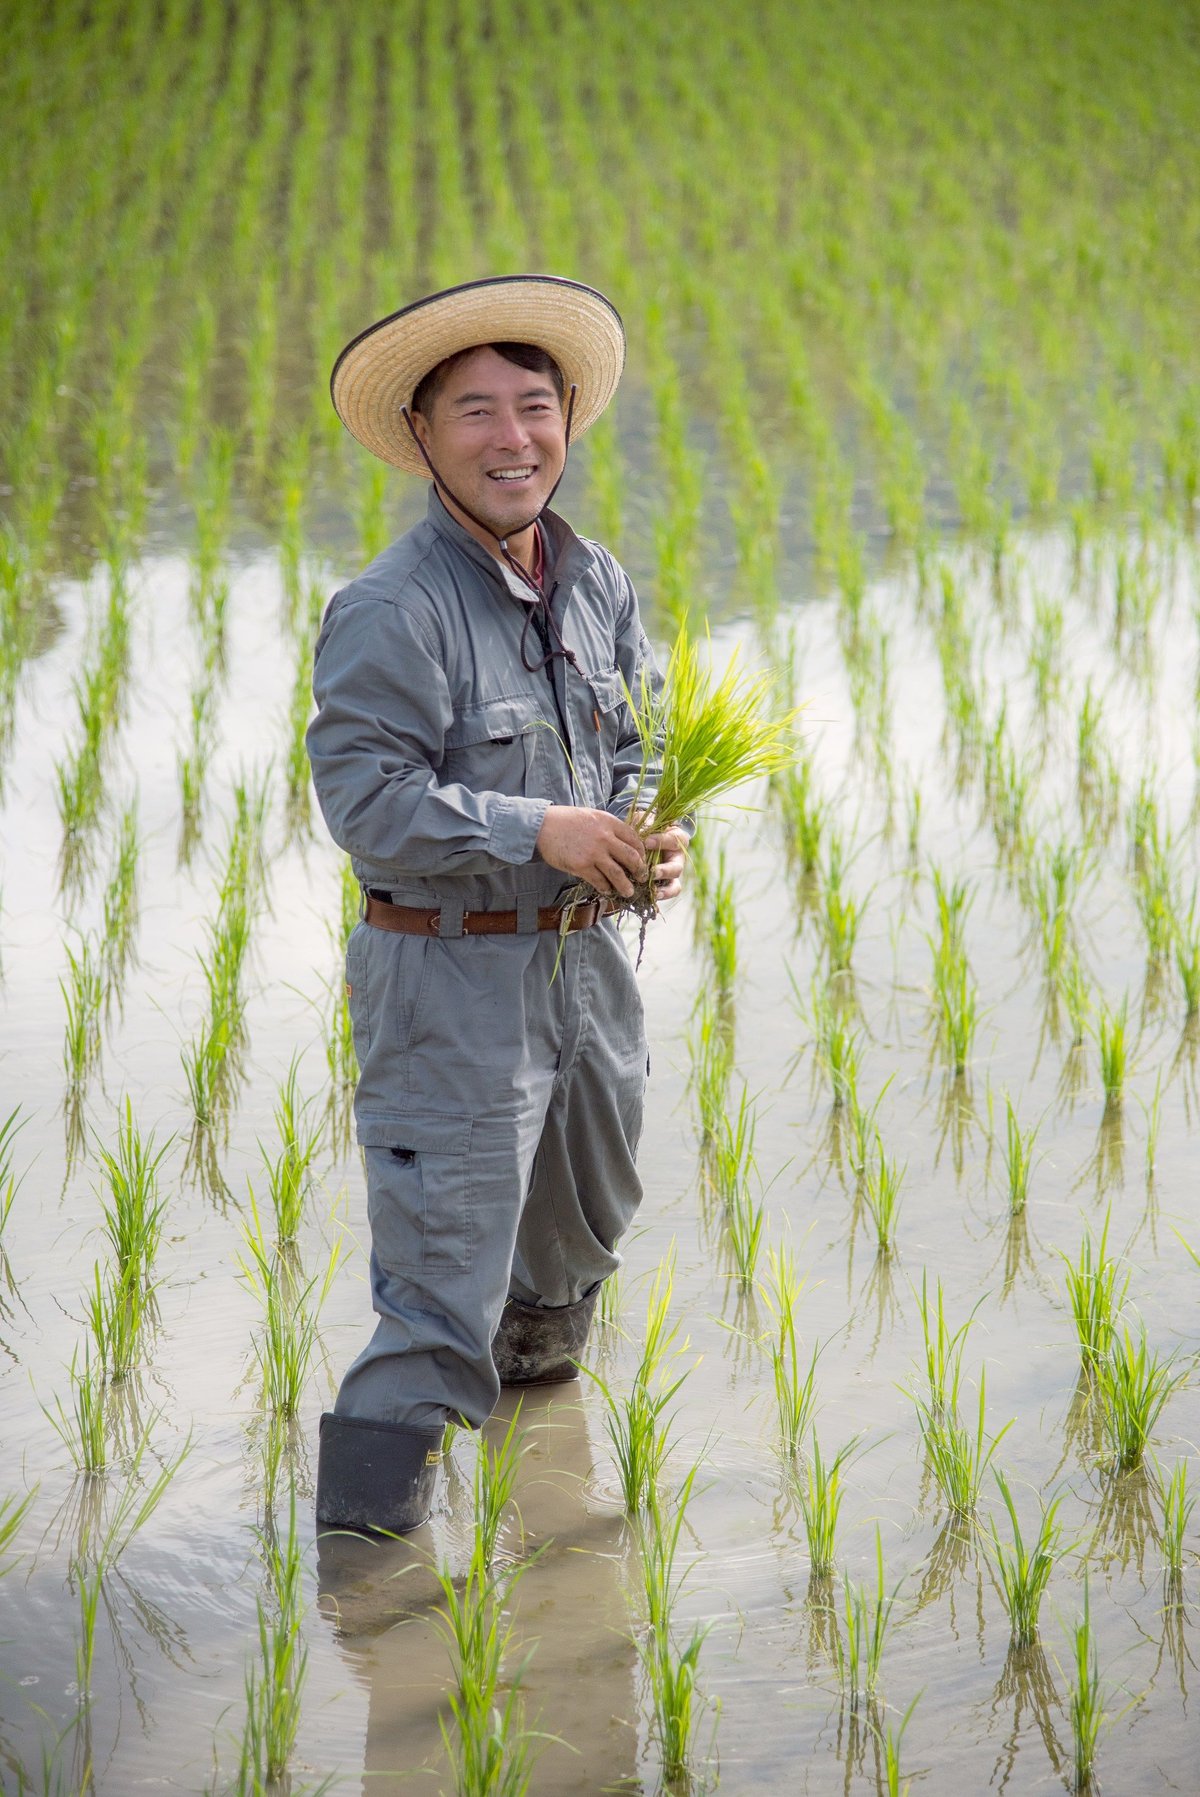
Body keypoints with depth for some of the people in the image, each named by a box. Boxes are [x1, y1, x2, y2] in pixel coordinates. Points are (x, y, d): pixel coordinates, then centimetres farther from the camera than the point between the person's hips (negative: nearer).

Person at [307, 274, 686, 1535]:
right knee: (443, 1261, -10)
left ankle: (535, 1349, 56)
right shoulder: (389, 612, -20)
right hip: (448, 975, -8)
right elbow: (364, 793, -23)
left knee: (586, 1212, 27)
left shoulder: (597, 585, 4)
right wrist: (534, 829, -27)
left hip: (583, 960, 8)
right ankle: (367, 1521, -2)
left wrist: (646, 827, -7)